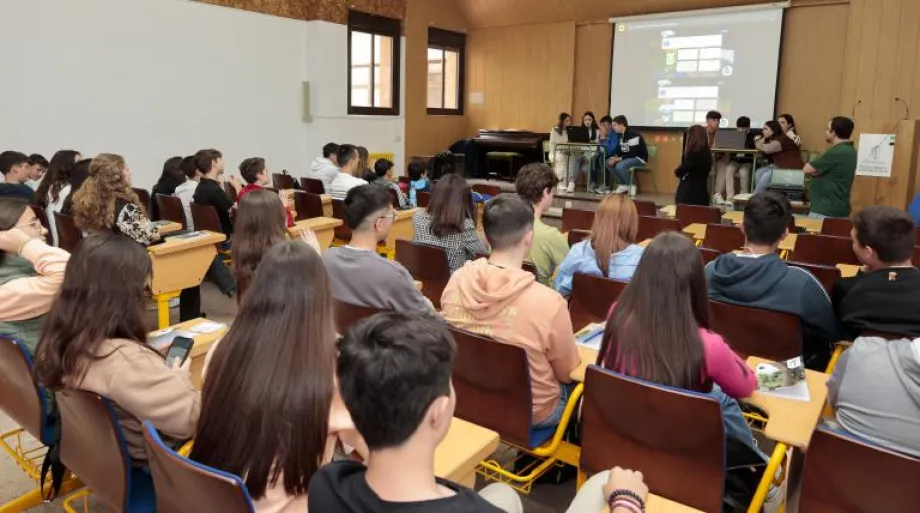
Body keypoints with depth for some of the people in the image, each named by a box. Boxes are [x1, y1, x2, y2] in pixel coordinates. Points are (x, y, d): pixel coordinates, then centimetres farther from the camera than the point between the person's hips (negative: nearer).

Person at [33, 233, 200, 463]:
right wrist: (179, 379, -13)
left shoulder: (59, 339, -11)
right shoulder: (127, 360, -37)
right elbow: (190, 418, -29)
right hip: (142, 463, -8)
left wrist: (156, 362, 2)